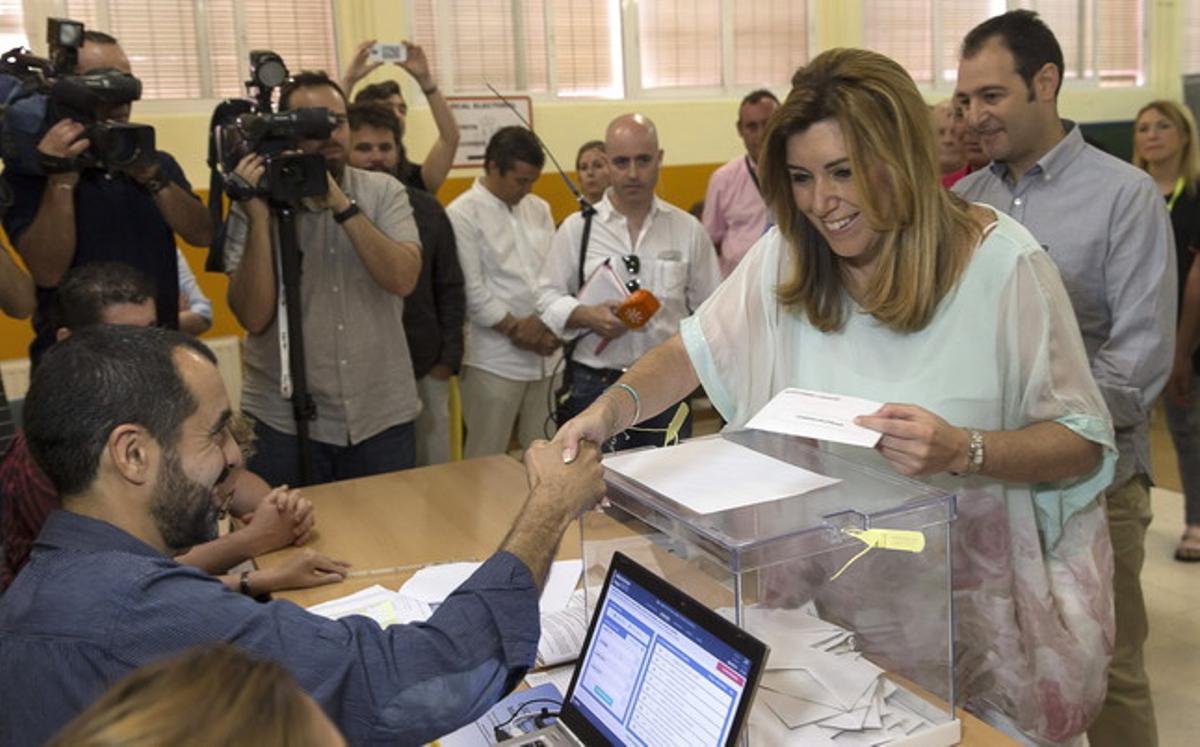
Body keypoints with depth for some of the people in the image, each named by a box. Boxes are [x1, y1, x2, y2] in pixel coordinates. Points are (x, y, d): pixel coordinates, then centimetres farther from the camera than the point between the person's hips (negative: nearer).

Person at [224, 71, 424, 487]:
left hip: (384, 417, 1)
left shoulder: (384, 192, 0)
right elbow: (253, 317, -13)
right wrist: (260, 217, -19)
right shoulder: (253, 206, -3)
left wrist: (342, 205, -20)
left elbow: (403, 278, -16)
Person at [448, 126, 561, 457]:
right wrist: (517, 329, -8)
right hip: (495, 362, -5)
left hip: (546, 356, 5)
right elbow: (471, 290, -10)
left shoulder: (539, 209, 13)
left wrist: (548, 323, -7)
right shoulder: (463, 214, -5)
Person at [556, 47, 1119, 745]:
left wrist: (963, 450, -30)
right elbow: (695, 351, -1)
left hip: (970, 600, -3)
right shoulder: (786, 257, -6)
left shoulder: (1001, 261, -16)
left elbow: (1086, 443, -12)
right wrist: (613, 407, -21)